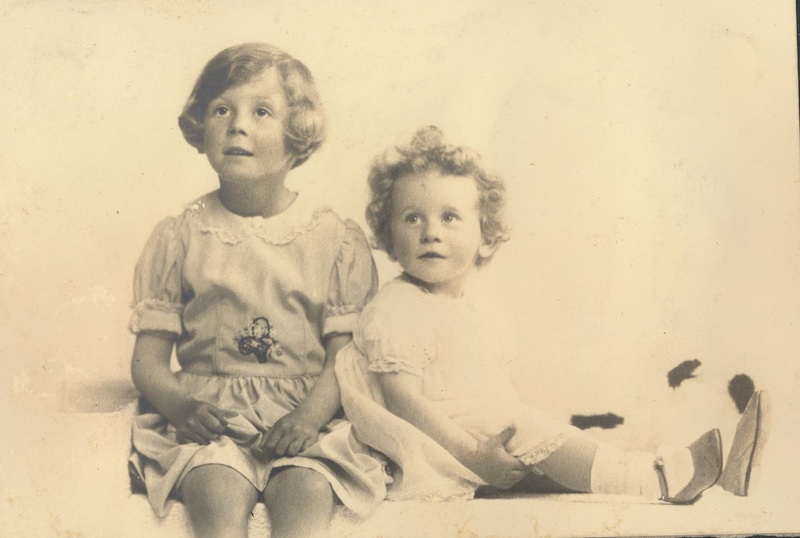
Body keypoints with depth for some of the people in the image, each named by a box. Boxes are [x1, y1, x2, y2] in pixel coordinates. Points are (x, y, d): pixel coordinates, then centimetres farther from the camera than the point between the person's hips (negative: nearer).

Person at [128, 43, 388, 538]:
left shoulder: (338, 240, 6)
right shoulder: (180, 238, 8)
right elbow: (148, 358, 7)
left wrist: (313, 412, -18)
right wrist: (179, 403, -15)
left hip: (306, 420, 0)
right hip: (207, 418, 1)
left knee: (307, 494, -30)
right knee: (219, 498, -31)